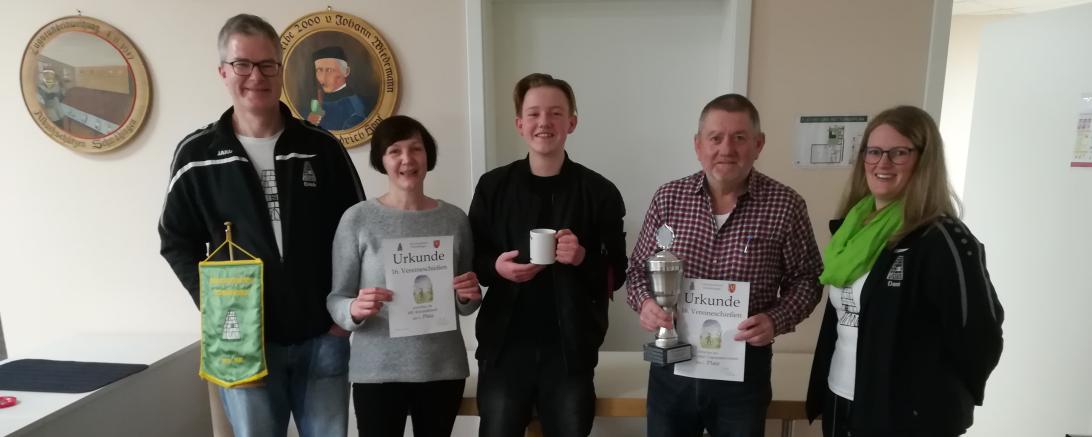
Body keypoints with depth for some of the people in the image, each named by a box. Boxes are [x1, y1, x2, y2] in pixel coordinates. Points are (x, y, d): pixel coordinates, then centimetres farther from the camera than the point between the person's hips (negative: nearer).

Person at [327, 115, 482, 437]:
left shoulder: (455, 218, 2)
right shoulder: (357, 218, -6)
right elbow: (335, 299, -2)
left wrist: (469, 297, -9)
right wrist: (355, 310, -22)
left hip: (444, 368, 3)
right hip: (377, 371, -2)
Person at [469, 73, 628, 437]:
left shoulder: (599, 192, -2)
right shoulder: (493, 187, 1)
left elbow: (617, 273, 1)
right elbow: (471, 261, 7)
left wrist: (583, 259, -19)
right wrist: (495, 267, -14)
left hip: (571, 350, 0)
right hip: (504, 348, 1)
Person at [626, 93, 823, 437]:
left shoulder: (786, 206, -8)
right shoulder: (668, 198, -3)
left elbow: (805, 279, 1)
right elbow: (639, 268, 6)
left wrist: (776, 320, -16)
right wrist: (644, 302, -14)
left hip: (745, 367, -1)